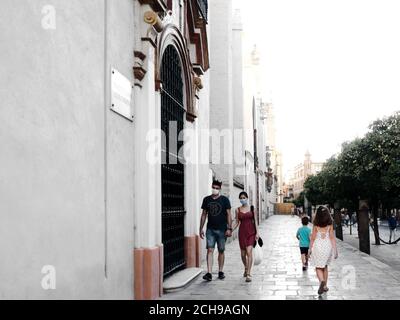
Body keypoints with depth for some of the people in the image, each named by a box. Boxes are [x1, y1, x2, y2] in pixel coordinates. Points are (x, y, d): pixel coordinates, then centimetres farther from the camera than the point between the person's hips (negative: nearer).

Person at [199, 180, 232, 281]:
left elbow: (228, 215, -1)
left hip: (222, 230, -1)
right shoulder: (206, 199, 7)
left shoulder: (224, 200, 0)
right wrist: (201, 228, 8)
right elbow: (204, 214, 11)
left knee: (221, 251, 8)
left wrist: (229, 228, -9)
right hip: (210, 229, 1)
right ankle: (209, 273, -11)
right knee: (210, 250, -8)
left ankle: (220, 272, 20)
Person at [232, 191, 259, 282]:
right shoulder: (237, 210, 5)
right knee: (243, 254, 9)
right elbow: (237, 223, 8)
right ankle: (246, 268, 38)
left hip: (251, 231, -2)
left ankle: (248, 274, -13)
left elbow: (255, 221, 4)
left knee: (249, 251, -15)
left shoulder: (252, 208, 2)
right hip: (242, 231, 2)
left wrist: (257, 232, -3)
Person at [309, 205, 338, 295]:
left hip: (318, 246, -2)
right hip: (327, 246, 2)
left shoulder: (316, 225, -6)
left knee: (318, 267, 5)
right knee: (325, 266, 18)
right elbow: (332, 238, -3)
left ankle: (322, 281, -22)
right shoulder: (330, 225, -3)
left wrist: (310, 249, 6)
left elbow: (313, 238, -3)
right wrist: (335, 250, 3)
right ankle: (325, 286, 22)